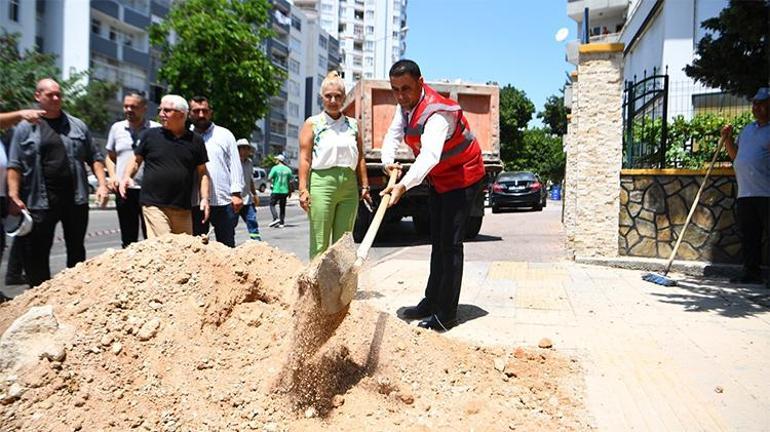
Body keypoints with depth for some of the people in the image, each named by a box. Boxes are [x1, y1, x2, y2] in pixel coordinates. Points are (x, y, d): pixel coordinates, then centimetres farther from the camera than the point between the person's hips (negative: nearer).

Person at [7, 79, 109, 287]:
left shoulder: (77, 125, 9)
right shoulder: (25, 127, 4)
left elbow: (95, 157, 10)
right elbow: (15, 165, 0)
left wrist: (102, 184, -2)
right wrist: (14, 196, -10)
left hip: (75, 198, 2)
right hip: (40, 201, -2)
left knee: (76, 251, 12)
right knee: (36, 254, 2)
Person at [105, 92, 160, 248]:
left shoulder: (157, 130, -1)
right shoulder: (117, 128, 11)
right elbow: (110, 157, 21)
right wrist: (112, 176, 4)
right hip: (123, 190, 4)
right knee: (128, 241, 11)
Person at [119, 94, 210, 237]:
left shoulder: (195, 140, 7)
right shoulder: (150, 135, 4)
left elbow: (202, 172, 10)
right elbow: (136, 160, 13)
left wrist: (204, 198, 2)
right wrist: (127, 177, -6)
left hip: (183, 208, 2)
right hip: (154, 204, -2)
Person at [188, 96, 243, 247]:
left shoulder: (224, 135, 7)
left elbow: (235, 165, 3)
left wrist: (236, 193, -6)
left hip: (223, 200, -1)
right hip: (194, 202, 2)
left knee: (227, 246, 5)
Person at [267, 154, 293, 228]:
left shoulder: (275, 168, -6)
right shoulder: (288, 169, 5)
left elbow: (269, 178, -14)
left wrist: (271, 184, 6)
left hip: (276, 190, -4)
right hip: (285, 191, 4)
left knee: (272, 204, 8)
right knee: (282, 207, 10)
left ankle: (276, 218, -11)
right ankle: (281, 223, 9)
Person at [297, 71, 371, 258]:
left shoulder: (353, 125, 15)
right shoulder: (312, 123, 5)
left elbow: (360, 158, 16)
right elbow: (305, 158, -2)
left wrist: (365, 186, 10)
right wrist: (303, 189, -10)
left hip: (349, 185, 4)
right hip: (321, 182, -4)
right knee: (320, 242, -3)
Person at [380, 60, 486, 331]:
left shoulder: (437, 113, -33)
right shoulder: (406, 104, -4)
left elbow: (430, 155, -48)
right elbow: (393, 134, -8)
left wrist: (404, 185, -63)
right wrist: (388, 160, -30)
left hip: (463, 178, -9)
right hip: (439, 180, 9)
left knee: (450, 244, -12)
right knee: (437, 242, 15)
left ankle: (445, 316, -6)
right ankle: (431, 302, 27)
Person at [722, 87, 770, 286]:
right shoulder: (747, 129, 21)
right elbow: (736, 155, 25)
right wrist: (727, 139, 12)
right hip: (745, 193, 7)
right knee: (749, 237, 9)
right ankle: (752, 273, 15)